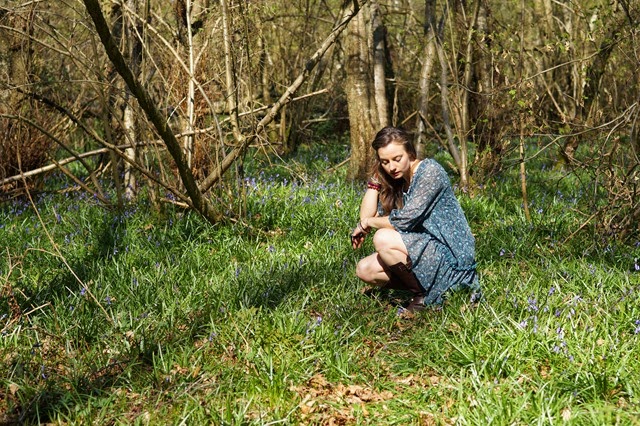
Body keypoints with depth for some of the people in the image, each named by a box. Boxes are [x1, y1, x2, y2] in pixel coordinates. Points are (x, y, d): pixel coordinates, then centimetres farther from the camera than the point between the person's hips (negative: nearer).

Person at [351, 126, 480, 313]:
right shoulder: (392, 181, 8)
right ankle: (424, 286, 6)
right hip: (426, 251, 9)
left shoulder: (430, 171, -16)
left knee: (383, 239, -25)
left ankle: (424, 294, -9)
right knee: (364, 270, -3)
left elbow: (405, 221, -23)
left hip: (451, 254, -8)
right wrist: (375, 179, -3)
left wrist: (368, 222, -7)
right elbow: (366, 217, -1)